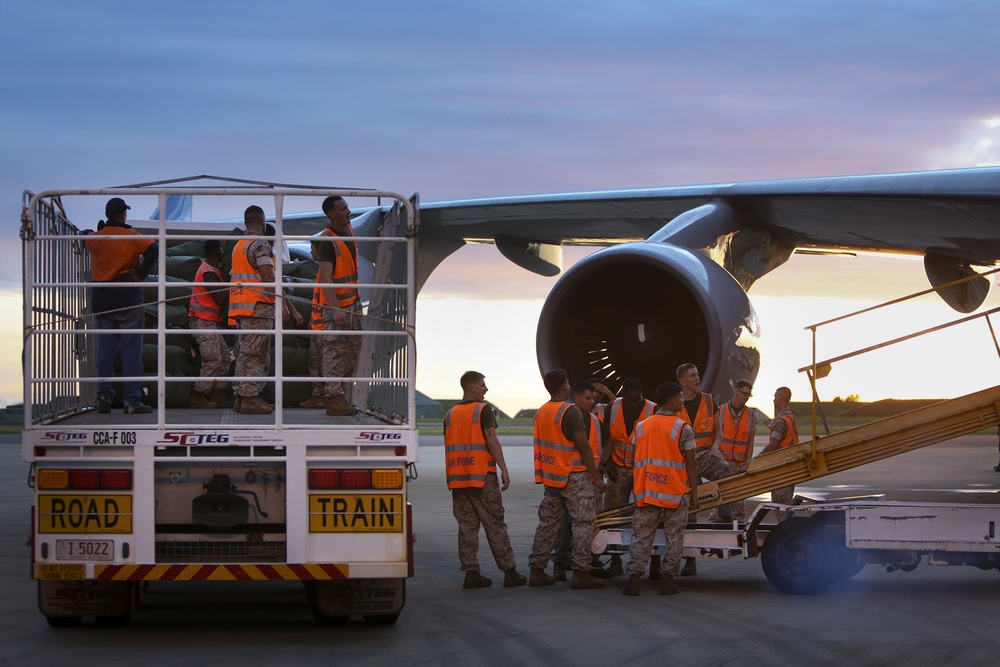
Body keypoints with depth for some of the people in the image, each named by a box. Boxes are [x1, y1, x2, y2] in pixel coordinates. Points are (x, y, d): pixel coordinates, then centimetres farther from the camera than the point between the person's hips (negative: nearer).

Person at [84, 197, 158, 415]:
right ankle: (132, 401, -4)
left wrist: (101, 229, 27)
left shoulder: (95, 238, 6)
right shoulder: (130, 236, -6)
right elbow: (153, 249, -21)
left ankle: (104, 396, 3)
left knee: (104, 351, 9)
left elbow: (85, 241, 30)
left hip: (101, 302, 4)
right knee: (131, 351, -2)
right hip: (128, 300, -4)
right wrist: (141, 273, -11)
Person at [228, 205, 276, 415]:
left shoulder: (238, 246, 19)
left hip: (240, 307, 9)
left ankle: (240, 397, 12)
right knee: (255, 354, -9)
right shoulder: (260, 245, -9)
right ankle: (250, 398, -12)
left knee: (245, 353, 12)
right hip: (257, 306, -9)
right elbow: (268, 278, -17)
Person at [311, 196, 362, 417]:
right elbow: (326, 278, -25)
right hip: (335, 305, -9)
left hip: (352, 302, 9)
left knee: (352, 351, 11)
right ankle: (334, 399, -7)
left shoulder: (348, 231, 8)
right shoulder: (327, 240, -19)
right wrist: (335, 309, -31)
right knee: (336, 351, -8)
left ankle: (340, 393, 18)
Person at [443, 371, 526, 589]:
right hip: (482, 477, -5)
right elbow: (492, 441, -14)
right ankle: (510, 572, 0)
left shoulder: (451, 414, 13)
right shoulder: (483, 410, -6)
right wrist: (504, 470, -12)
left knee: (466, 526, 6)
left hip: (458, 478, 5)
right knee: (495, 525, -1)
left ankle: (471, 573, 2)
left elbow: (449, 447, 16)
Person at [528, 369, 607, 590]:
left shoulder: (541, 413, 8)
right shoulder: (570, 412, -14)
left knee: (548, 524, 11)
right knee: (583, 524, -2)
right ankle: (581, 573, -6)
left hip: (551, 477, 7)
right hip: (574, 476, -7)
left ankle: (537, 570, 12)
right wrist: (596, 478, -12)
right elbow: (583, 447, -16)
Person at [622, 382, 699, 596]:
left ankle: (633, 579, -1)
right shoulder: (683, 428, -7)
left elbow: (638, 461, 10)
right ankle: (667, 580, 4)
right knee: (674, 537, 6)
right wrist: (694, 493, -1)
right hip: (676, 492, -3)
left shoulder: (642, 426, 6)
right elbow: (690, 464, -7)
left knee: (641, 536, 6)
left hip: (646, 491, 3)